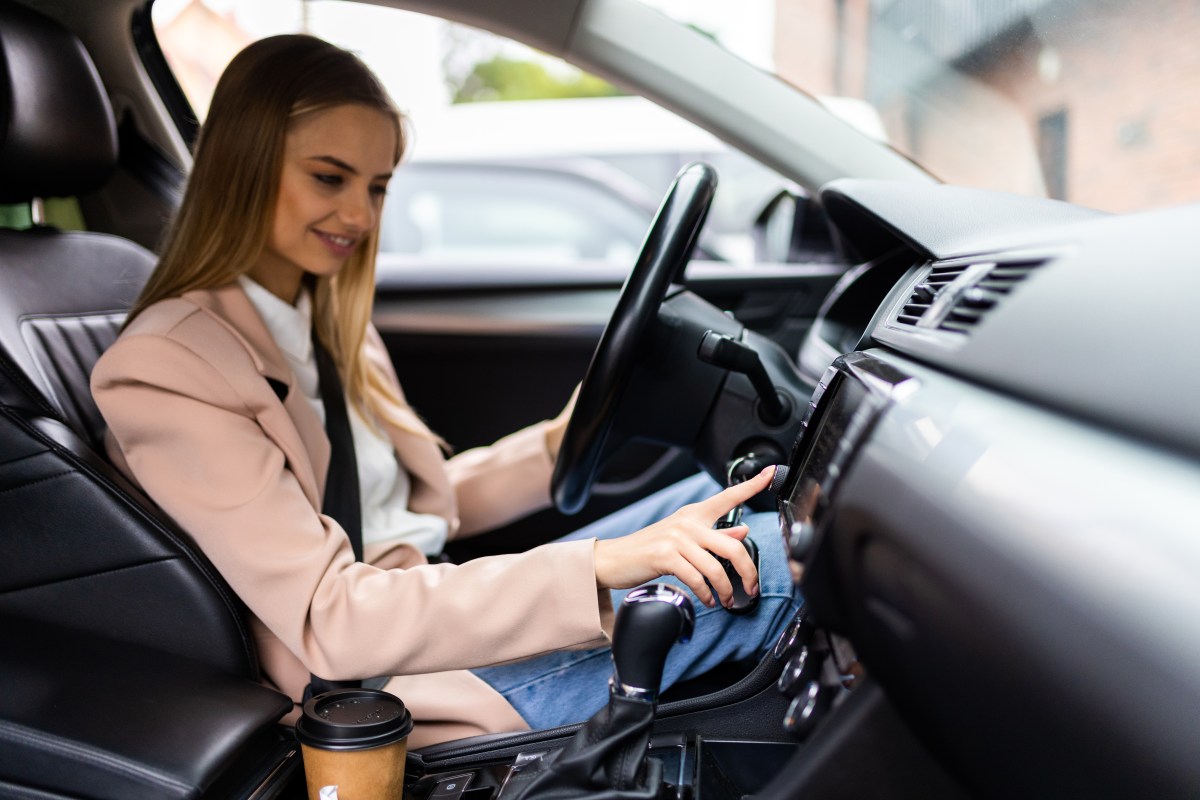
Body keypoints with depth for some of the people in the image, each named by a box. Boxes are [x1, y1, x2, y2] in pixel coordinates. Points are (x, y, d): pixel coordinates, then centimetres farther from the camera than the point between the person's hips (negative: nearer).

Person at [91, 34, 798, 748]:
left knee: (716, 499, 3)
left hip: (438, 605, 9)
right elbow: (329, 624, -27)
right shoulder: (166, 368, -19)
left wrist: (552, 449, -1)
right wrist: (596, 567, -34)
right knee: (762, 558, -17)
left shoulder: (326, 314, 9)